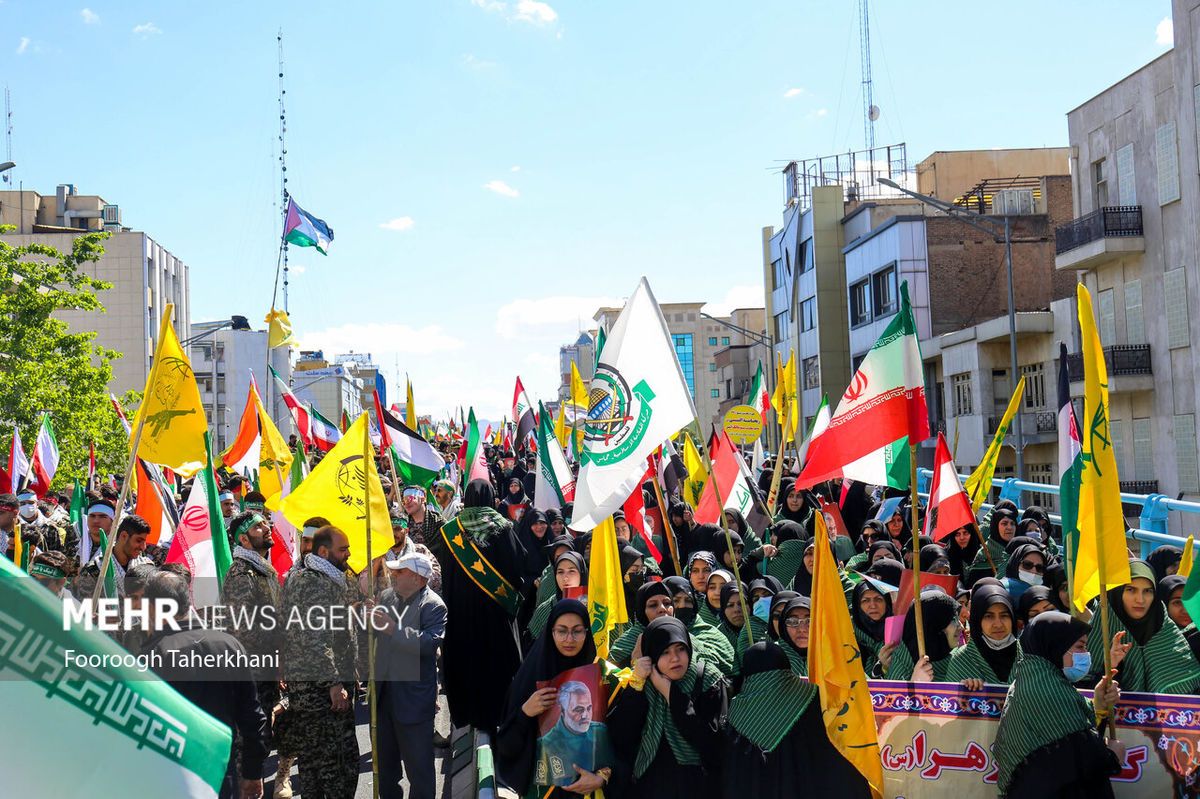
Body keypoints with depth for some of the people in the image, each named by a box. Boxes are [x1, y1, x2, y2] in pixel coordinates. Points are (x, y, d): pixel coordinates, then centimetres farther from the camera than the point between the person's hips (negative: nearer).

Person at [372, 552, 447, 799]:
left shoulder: (433, 605, -14)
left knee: (418, 764, 2)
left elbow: (430, 643, -27)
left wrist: (394, 629, -29)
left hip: (413, 698, -7)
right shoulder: (386, 596, 7)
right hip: (383, 693, 7)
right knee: (385, 759, 22)